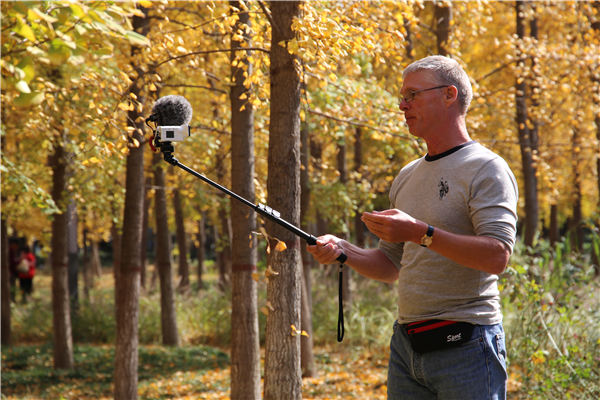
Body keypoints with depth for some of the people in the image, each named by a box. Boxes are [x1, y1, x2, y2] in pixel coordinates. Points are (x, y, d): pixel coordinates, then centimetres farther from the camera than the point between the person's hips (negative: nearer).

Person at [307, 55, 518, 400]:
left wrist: (422, 233, -24)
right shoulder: (407, 177, 17)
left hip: (465, 343, -7)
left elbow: (498, 255, -19)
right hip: (406, 345, 7)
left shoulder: (485, 169, -6)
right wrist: (343, 251, 3)